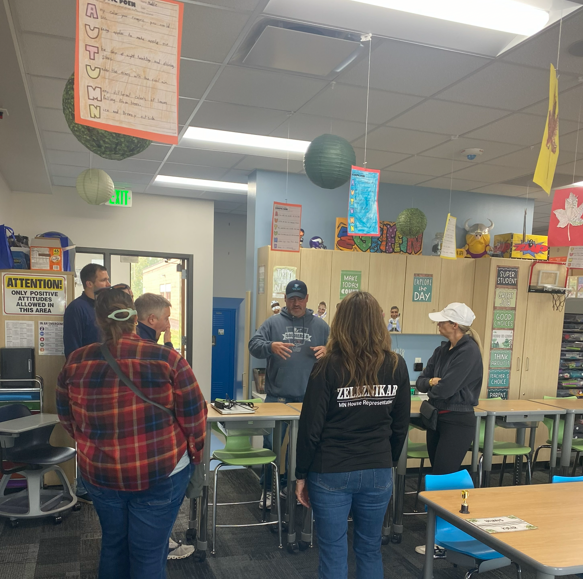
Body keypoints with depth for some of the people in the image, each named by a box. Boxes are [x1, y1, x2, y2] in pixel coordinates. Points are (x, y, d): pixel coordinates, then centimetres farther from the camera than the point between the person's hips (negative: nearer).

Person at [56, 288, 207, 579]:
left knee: (112, 544, 25)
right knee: (149, 554, 13)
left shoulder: (76, 362, -7)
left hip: (98, 473, 3)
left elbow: (68, 420, 6)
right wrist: (194, 454, 8)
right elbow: (193, 416, -10)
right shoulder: (167, 358, -16)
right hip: (160, 473, -3)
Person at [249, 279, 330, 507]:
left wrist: (327, 351, -15)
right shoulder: (273, 323, 1)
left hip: (309, 398, 2)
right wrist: (271, 346, -28)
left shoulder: (320, 325, 7)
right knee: (272, 444, 4)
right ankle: (269, 489, 19)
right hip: (277, 396, -1)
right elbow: (254, 345, -7)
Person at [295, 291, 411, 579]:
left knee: (333, 553, 9)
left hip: (331, 473, -3)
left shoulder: (329, 367, -12)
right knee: (370, 549, 19)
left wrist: (301, 474, 1)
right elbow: (401, 425, 4)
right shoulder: (396, 366, -3)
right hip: (378, 473, 3)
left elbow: (310, 427, -10)